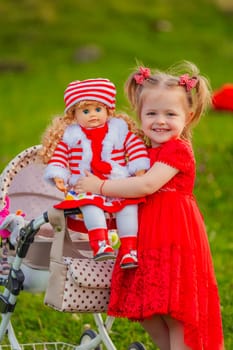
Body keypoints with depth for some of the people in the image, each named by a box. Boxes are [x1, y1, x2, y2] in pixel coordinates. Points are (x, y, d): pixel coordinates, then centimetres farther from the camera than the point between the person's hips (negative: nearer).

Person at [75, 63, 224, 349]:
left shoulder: (178, 149, -12)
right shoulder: (146, 151, 15)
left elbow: (147, 185, -23)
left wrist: (100, 186, -18)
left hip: (174, 239, -9)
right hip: (148, 239, 9)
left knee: (176, 311, -4)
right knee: (144, 309, 12)